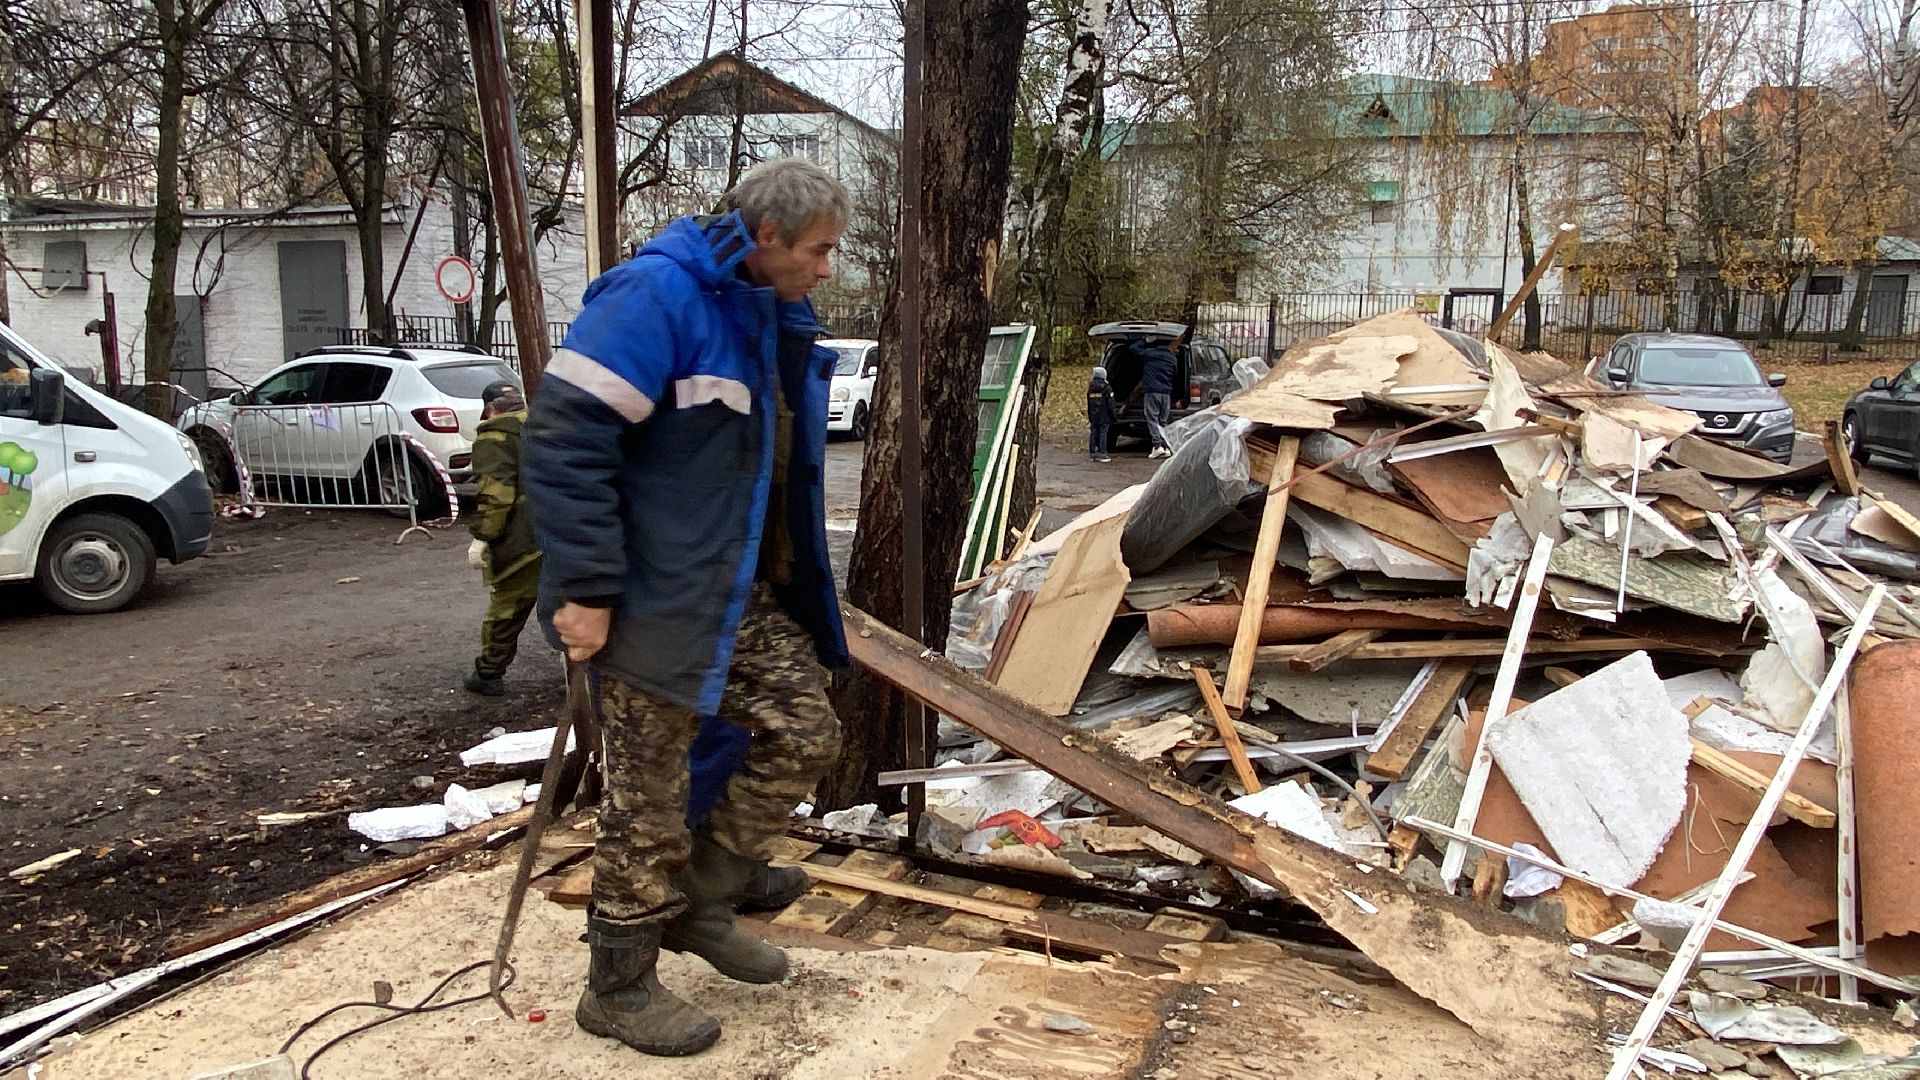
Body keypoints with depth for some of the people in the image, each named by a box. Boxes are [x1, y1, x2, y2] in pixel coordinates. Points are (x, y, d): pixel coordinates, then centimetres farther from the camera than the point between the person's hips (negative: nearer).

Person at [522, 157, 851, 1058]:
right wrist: (586, 590, -25)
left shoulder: (775, 318, 12)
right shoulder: (657, 295, -19)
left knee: (804, 737, 11)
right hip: (657, 606, -9)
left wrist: (804, 588, 23)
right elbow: (564, 437, -24)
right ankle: (618, 987, 22)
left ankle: (697, 904, 29)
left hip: (749, 602, 9)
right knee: (649, 798, 2)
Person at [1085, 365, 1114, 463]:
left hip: (1093, 415, 5)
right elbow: (1110, 403, -9)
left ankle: (1092, 453, 10)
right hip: (1104, 416, -5)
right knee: (1103, 433, -4)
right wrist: (1112, 416, -3)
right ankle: (1102, 454, -7)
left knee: (1093, 433, 8)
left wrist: (1089, 416, 21)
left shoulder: (1091, 387, 11)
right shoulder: (1106, 387, -7)